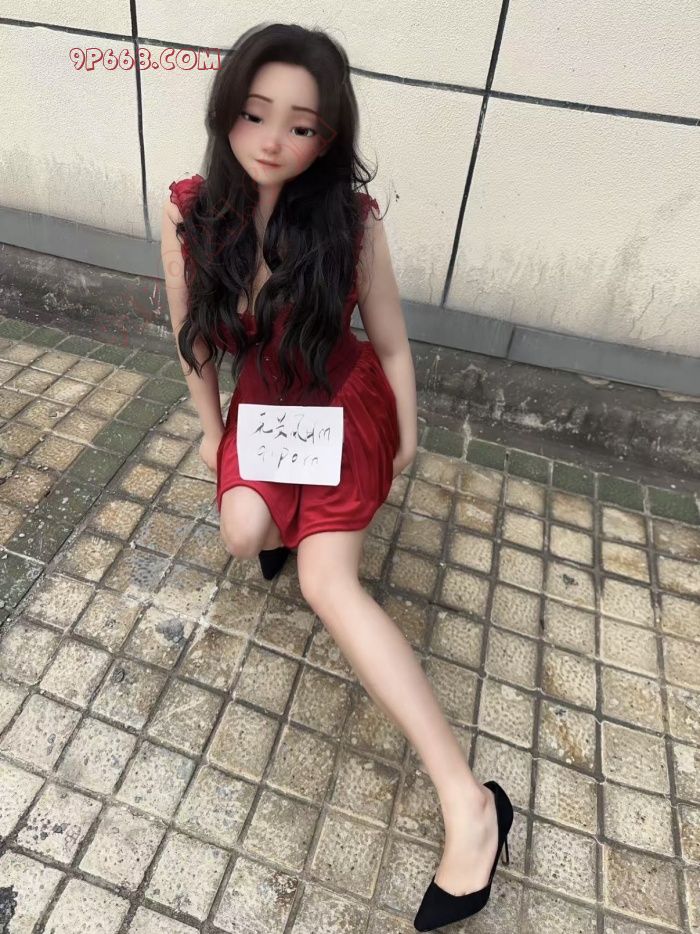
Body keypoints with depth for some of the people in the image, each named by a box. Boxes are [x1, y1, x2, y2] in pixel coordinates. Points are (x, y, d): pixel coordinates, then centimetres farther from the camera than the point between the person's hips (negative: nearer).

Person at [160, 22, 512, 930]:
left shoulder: (352, 218, -21)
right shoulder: (189, 210, -12)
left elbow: (391, 343, -10)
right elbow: (191, 335, 0)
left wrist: (405, 438, 1)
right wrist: (213, 429, 8)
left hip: (345, 402, -4)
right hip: (261, 403, 4)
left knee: (326, 580, -20)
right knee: (243, 532, -21)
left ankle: (470, 803, -13)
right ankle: (279, 514, 23)